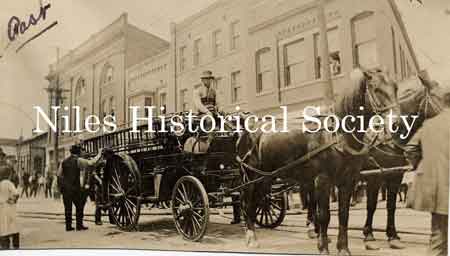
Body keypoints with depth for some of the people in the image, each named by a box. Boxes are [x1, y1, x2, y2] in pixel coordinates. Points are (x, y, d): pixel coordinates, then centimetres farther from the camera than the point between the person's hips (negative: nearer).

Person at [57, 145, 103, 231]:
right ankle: (79, 225, 5)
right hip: (75, 188, -5)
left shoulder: (64, 161, 11)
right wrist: (99, 154, 4)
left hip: (65, 188, 5)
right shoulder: (78, 160, -6)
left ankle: (68, 226, 11)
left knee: (68, 207, 9)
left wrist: (60, 187, 19)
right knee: (79, 206, 5)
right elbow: (91, 163, -9)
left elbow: (59, 175, 13)